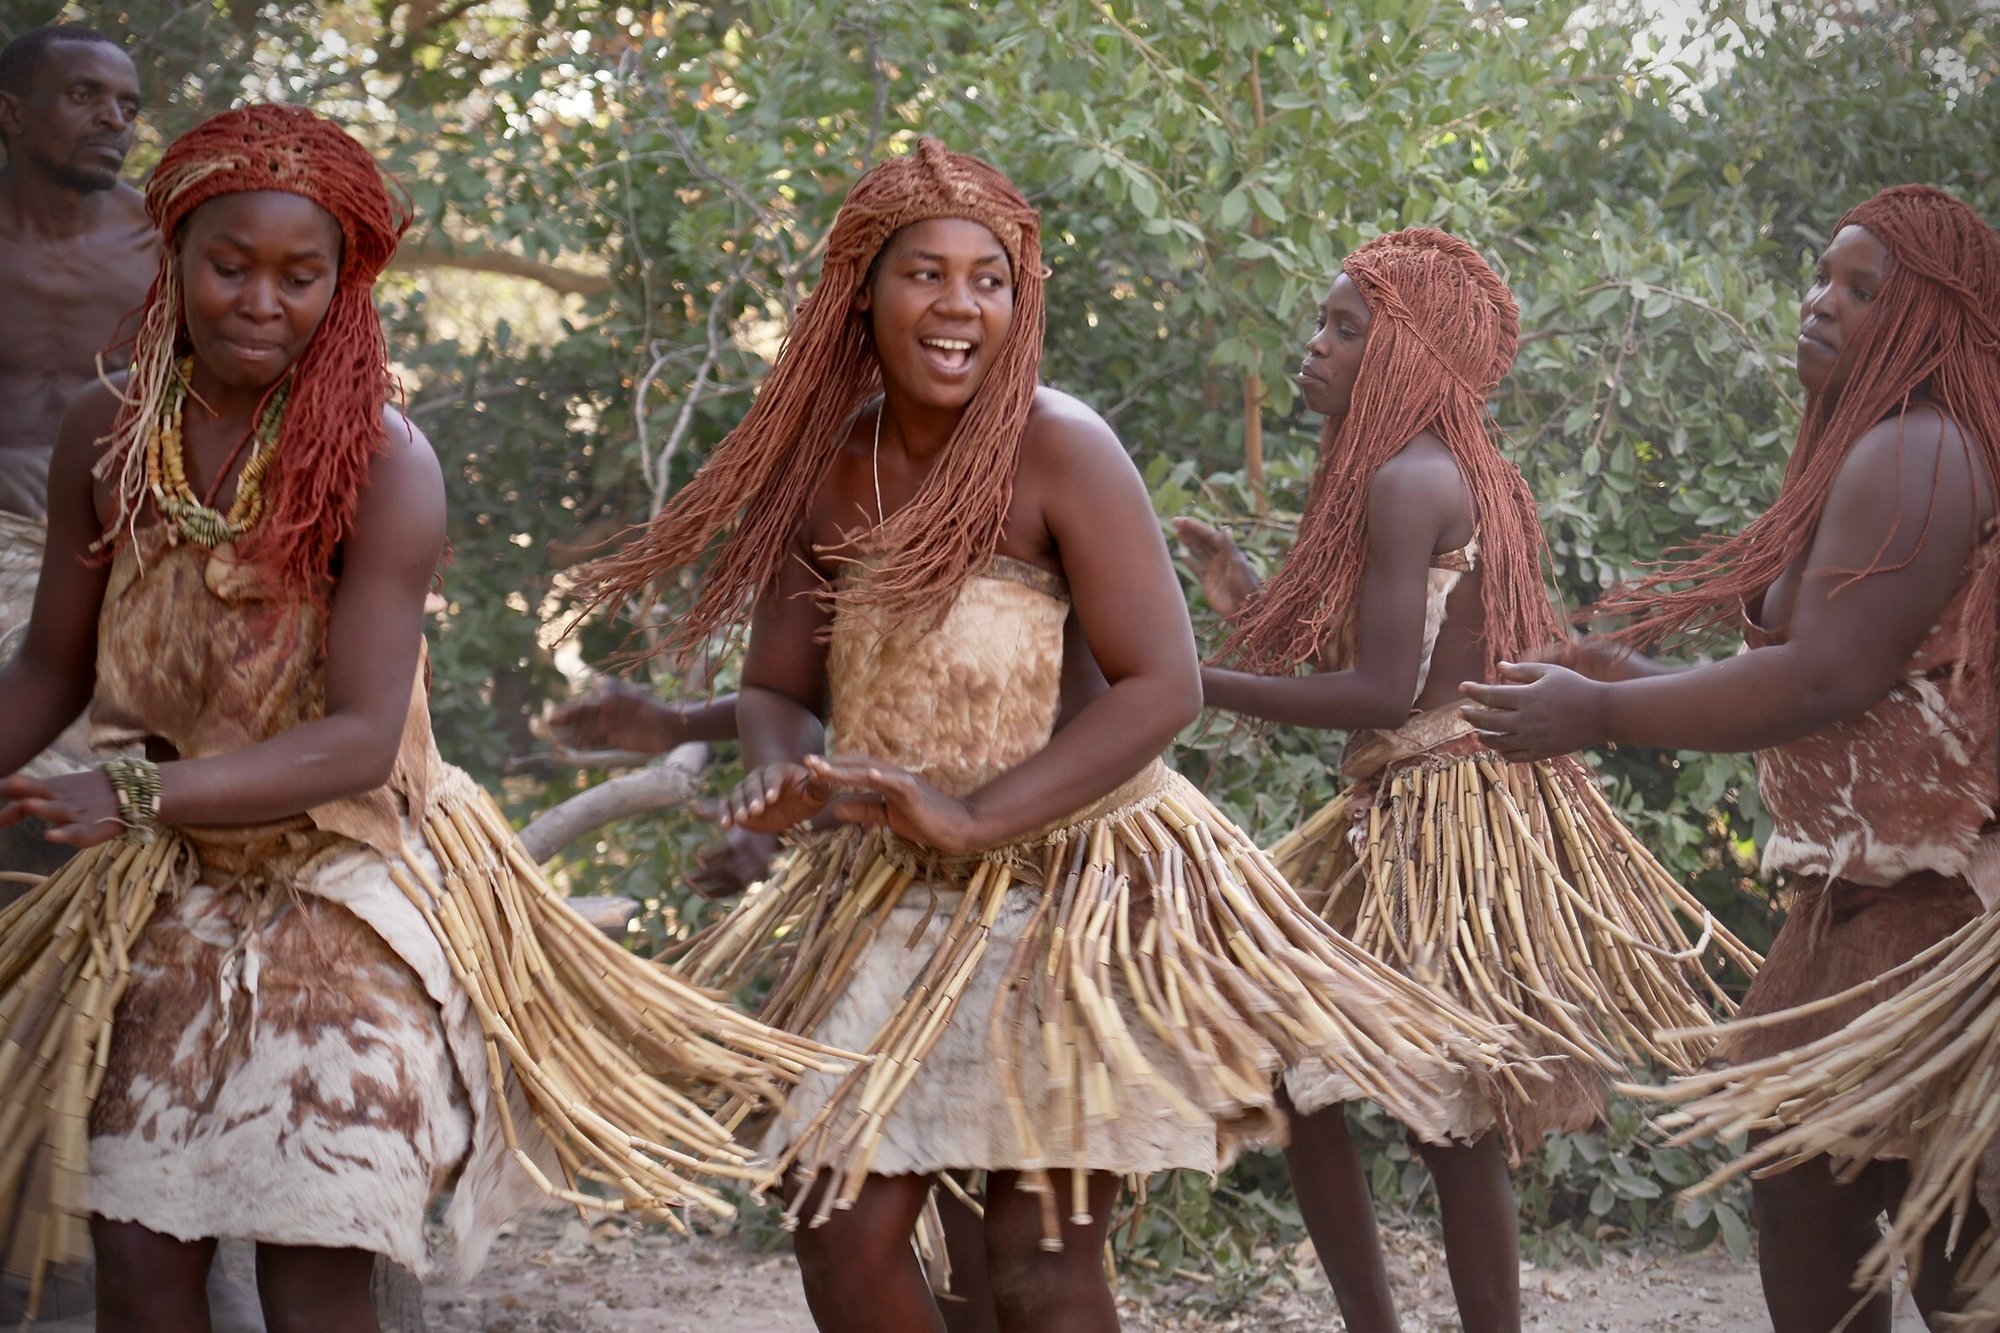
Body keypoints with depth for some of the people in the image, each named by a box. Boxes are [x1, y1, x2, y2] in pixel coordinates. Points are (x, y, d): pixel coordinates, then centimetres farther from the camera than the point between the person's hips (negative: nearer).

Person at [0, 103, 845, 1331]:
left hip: (346, 892, -4)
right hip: (164, 902, 4)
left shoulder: (382, 464, -17)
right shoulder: (107, 434, -4)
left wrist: (139, 795, -33)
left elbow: (362, 736, -23)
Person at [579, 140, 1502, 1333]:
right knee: (844, 1235, 2)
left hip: (1069, 879, -5)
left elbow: (1163, 684, -20)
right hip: (888, 899, 5)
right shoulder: (822, 471, 2)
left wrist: (976, 818, -27)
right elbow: (779, 688, 8)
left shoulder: (1058, 449, -14)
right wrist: (785, 779, -16)